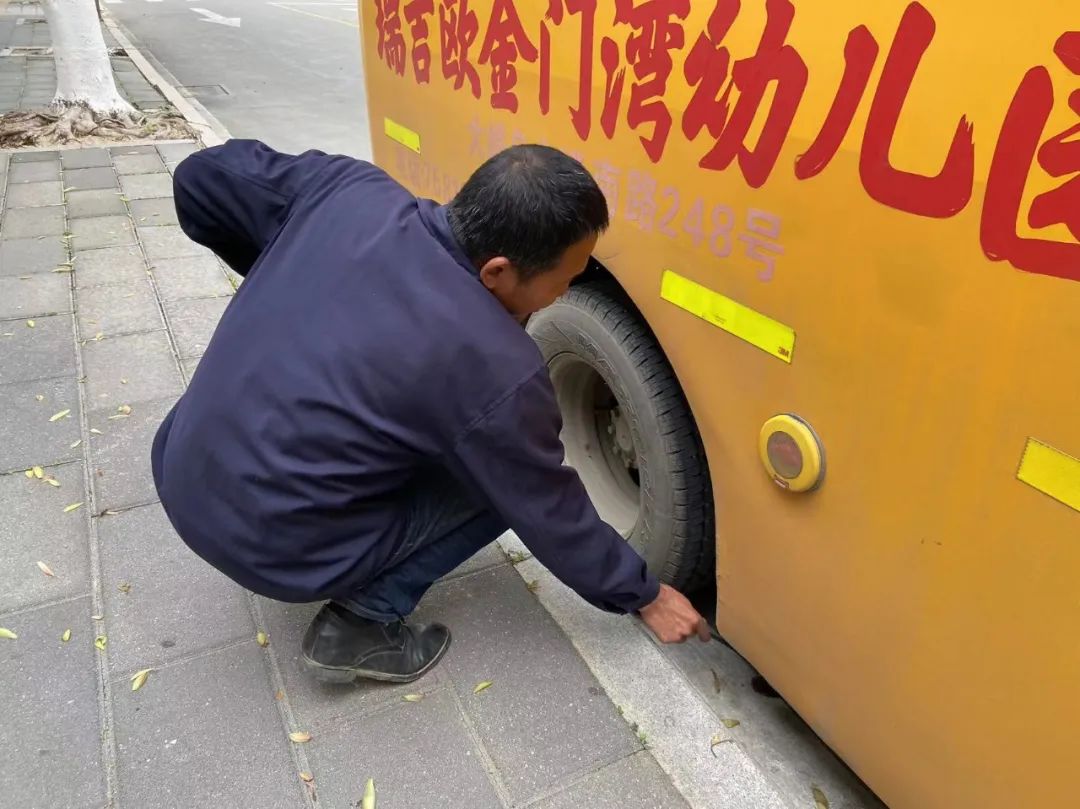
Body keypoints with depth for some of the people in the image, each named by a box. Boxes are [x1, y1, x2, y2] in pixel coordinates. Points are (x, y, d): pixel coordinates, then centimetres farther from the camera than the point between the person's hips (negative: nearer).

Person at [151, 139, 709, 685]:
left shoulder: (350, 190, -9)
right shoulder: (496, 370, -23)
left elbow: (202, 178, 4)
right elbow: (551, 517, -9)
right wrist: (644, 597, 7)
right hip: (274, 549, -6)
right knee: (505, 483, 3)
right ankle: (361, 623, 2)